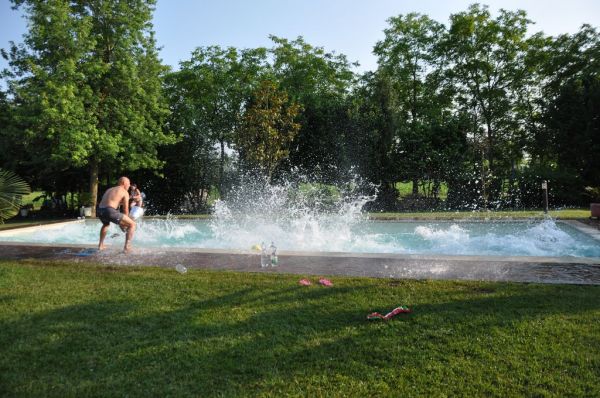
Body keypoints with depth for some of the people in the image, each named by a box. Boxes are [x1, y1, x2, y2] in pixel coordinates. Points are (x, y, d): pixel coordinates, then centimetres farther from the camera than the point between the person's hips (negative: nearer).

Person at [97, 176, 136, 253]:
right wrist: (124, 223, 20)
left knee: (106, 224, 42)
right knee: (132, 224, 2)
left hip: (100, 211, 8)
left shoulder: (109, 190, 32)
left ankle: (101, 245, 41)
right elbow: (125, 210, 7)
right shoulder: (125, 192, 10)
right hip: (110, 211, -8)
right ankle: (127, 247, -9)